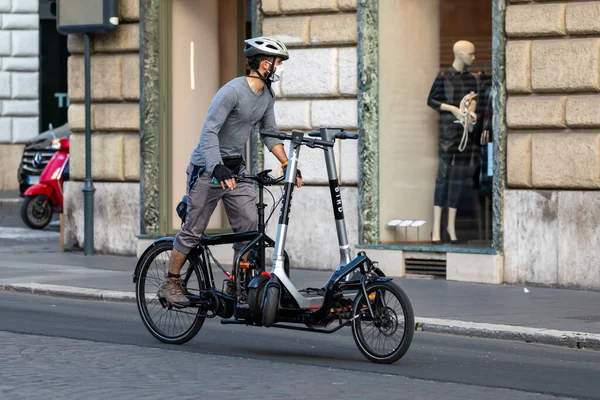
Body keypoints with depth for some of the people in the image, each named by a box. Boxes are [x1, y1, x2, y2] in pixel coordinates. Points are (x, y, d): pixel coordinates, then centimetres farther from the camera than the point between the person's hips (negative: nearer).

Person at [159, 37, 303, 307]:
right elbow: (209, 132, -26)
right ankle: (171, 283, 11)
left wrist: (288, 165, 5)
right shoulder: (233, 91, -22)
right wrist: (218, 168, -37)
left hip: (235, 167, 7)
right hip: (208, 167, -7)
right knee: (194, 229, -2)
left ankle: (235, 285, 7)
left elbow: (270, 134, 15)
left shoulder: (267, 96, 4)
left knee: (249, 224, -3)